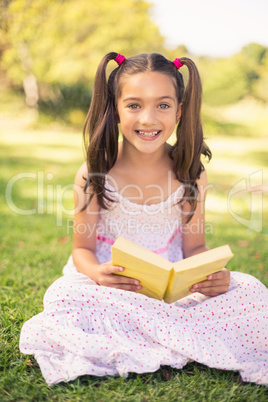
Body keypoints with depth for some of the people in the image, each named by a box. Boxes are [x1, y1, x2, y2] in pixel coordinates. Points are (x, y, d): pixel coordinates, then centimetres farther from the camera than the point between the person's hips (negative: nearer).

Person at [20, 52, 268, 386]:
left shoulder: (190, 175, -5)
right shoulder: (94, 175, -10)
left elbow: (194, 247, 2)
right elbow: (82, 248, -3)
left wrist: (214, 274, -21)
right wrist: (97, 272, -27)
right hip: (109, 288, -1)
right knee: (65, 299, -32)